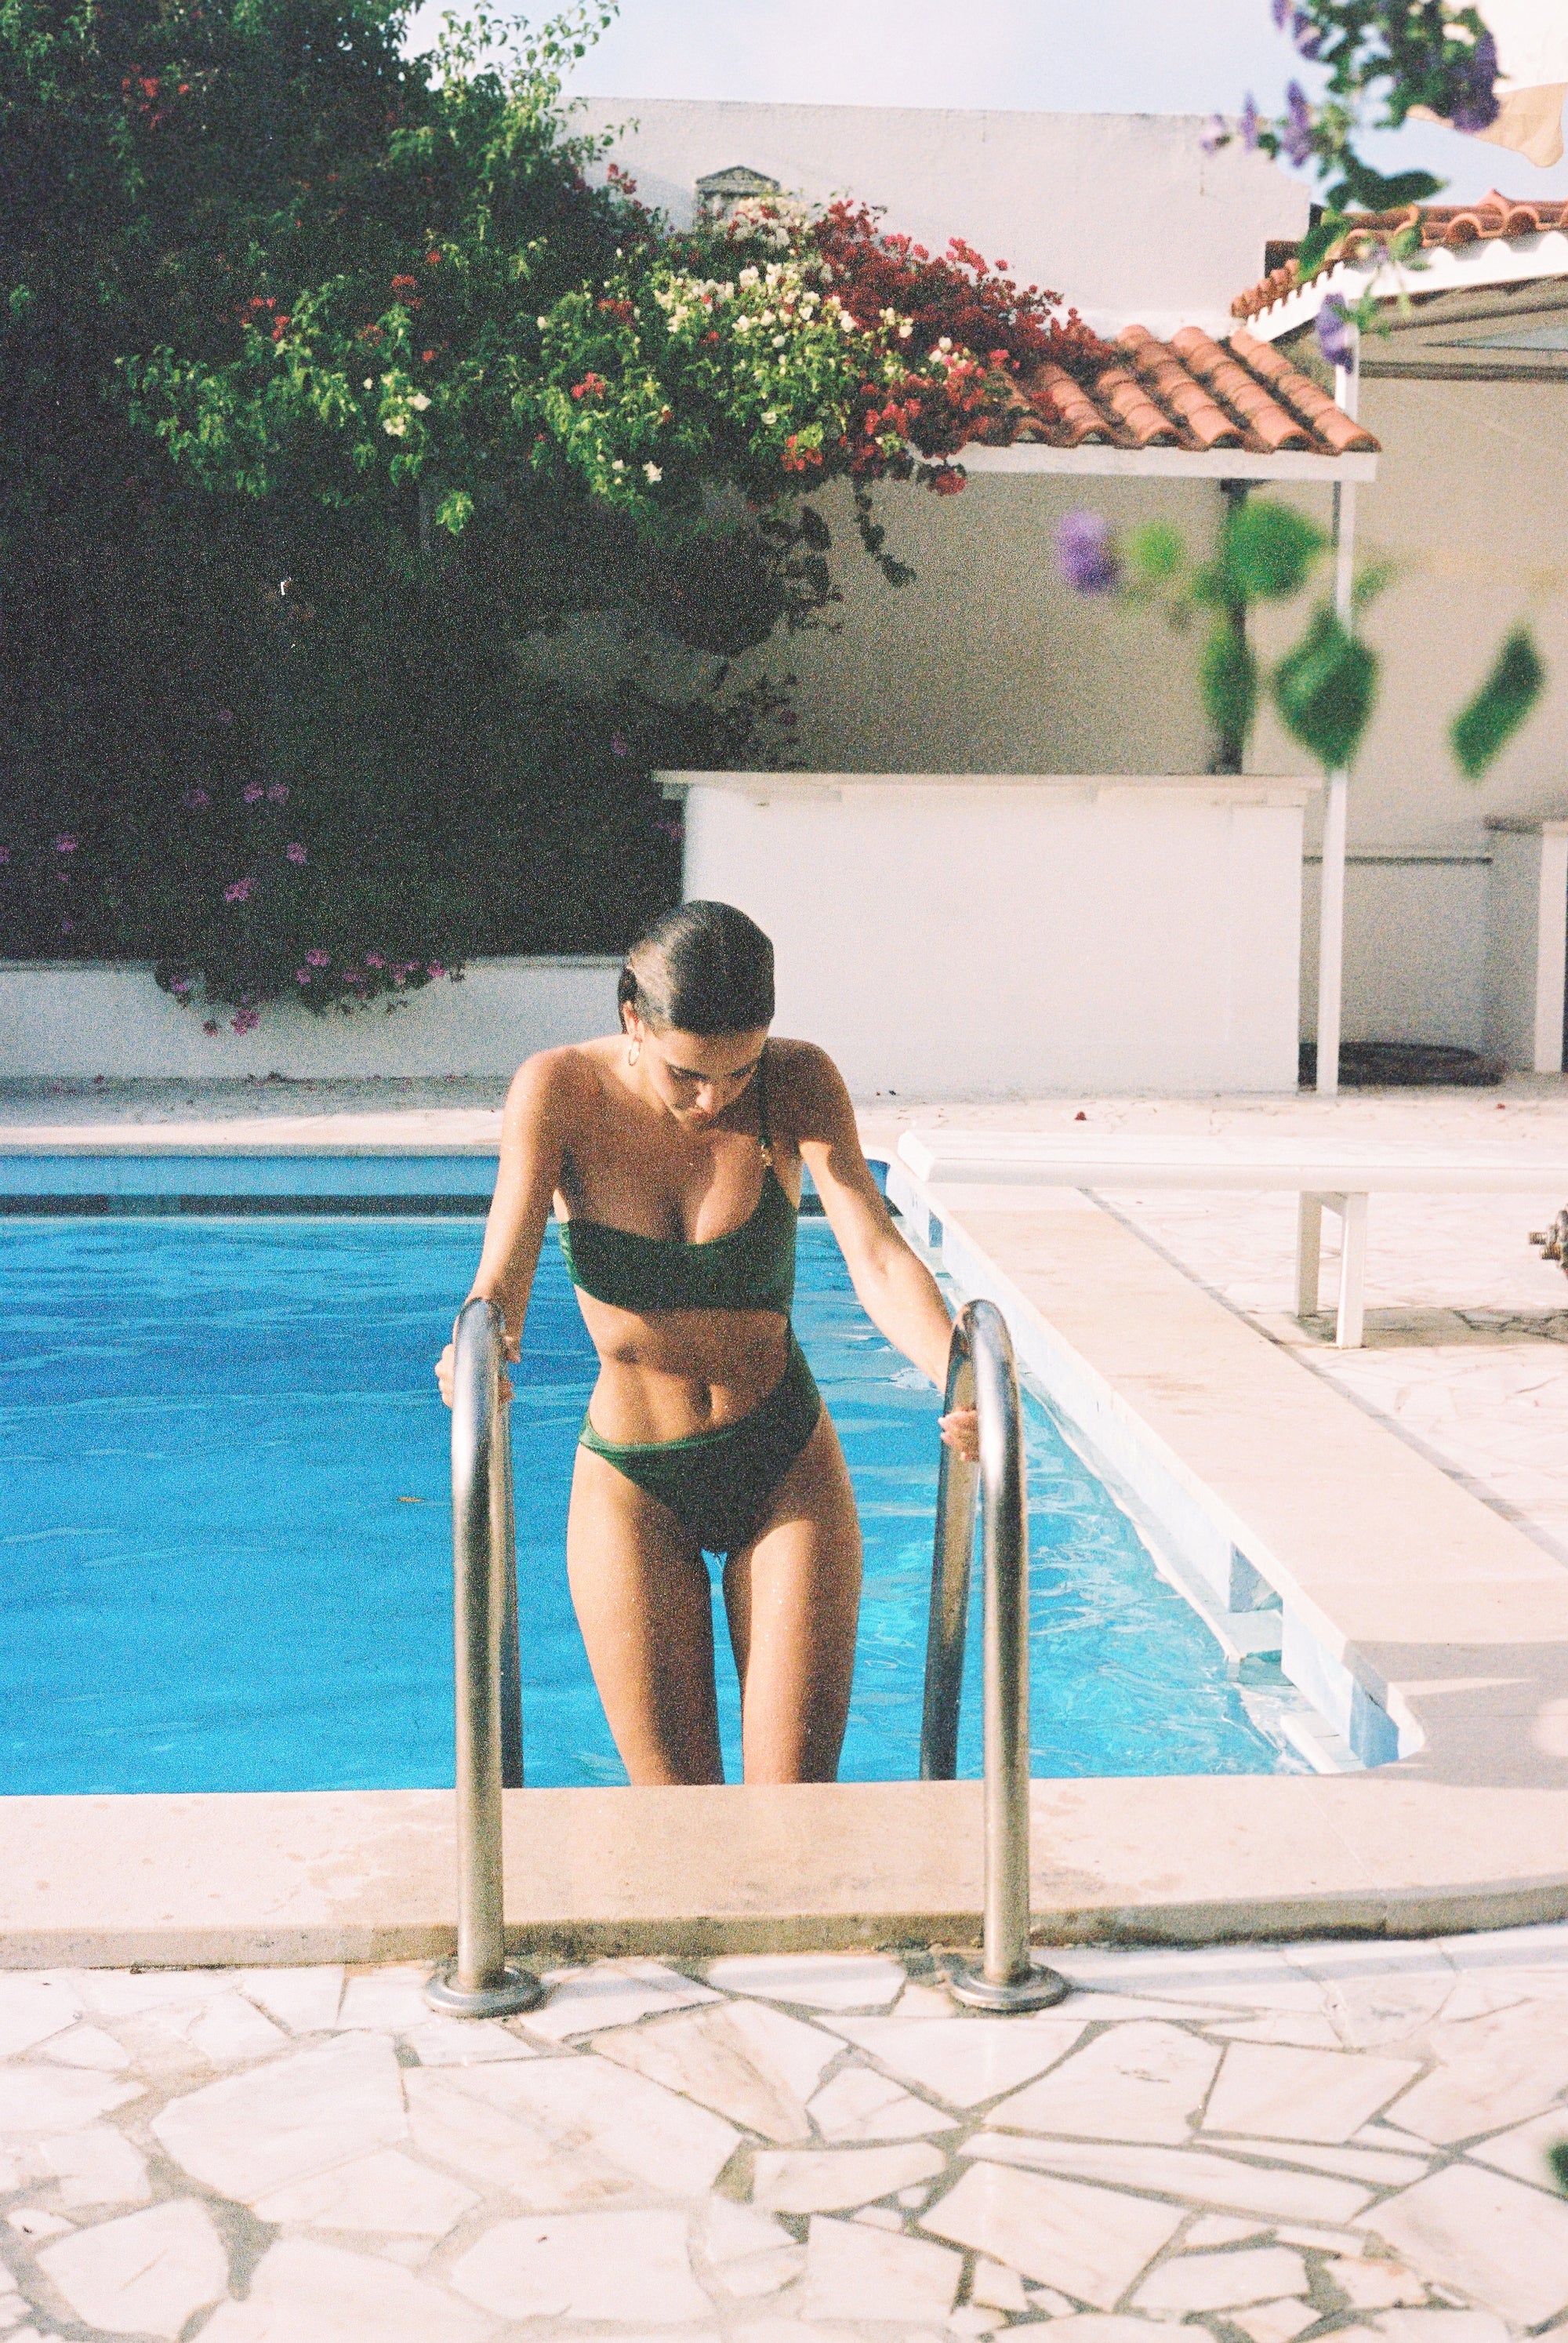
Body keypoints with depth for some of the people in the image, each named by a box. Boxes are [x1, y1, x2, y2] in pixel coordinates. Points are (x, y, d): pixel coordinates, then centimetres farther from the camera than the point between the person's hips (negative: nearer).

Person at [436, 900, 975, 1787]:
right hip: (632, 1486, 0)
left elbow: (877, 1255, -23)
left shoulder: (799, 1084, -12)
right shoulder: (561, 1091, -13)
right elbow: (502, 1280, -20)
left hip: (786, 1470, 0)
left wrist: (956, 1375, -42)